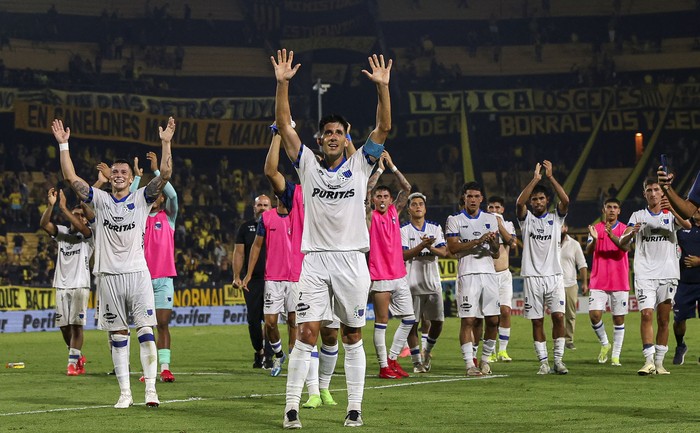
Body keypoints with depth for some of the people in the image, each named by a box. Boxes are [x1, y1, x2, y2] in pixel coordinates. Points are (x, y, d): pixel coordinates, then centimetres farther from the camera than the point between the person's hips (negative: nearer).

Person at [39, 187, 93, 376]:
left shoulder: (88, 236, 1)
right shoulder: (62, 232, 11)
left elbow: (80, 227, -22)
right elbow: (44, 224, -5)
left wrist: (63, 208, -28)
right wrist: (51, 205, -21)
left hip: (80, 285, -4)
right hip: (61, 285, 4)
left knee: (76, 325, -9)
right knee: (64, 325, 6)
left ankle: (72, 363, -7)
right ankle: (78, 357, 25)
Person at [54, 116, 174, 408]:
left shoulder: (141, 199, 6)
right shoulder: (99, 200, 10)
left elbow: (165, 175, -5)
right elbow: (71, 177, 4)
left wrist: (166, 143, -14)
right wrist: (63, 145, -2)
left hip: (137, 272, -2)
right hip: (109, 275, 2)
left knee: (146, 331, -9)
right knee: (118, 335, 4)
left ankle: (150, 389, -8)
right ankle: (125, 392, 8)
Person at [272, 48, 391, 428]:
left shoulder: (360, 164, 6)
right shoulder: (308, 164, 6)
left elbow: (384, 127, -3)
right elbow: (284, 125, 0)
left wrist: (382, 86, -14)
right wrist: (282, 83, -10)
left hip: (352, 260, 0)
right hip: (315, 259, 0)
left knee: (352, 338, 6)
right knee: (305, 335, -7)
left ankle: (354, 409, 11)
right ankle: (291, 409, -6)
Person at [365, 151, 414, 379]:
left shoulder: (394, 212, 11)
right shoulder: (371, 216, -3)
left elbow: (407, 188, 10)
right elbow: (366, 190, -17)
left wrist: (392, 166, 5)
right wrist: (380, 168, -11)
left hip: (399, 275, 6)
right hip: (380, 278, -6)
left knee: (409, 319, 7)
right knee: (381, 322, -2)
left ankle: (392, 359, 17)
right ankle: (384, 366, 1)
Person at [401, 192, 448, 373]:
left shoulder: (435, 228, 10)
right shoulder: (403, 230, 0)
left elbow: (443, 252, 0)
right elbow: (403, 255, -11)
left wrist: (430, 247, -20)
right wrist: (422, 245, -23)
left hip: (433, 283, 3)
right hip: (412, 283, -3)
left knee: (437, 321, 1)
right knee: (412, 324, -1)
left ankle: (427, 351, 26)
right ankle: (417, 361, 8)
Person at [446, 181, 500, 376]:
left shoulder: (491, 220, 15)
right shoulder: (454, 220, 4)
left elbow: (496, 254, 15)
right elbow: (452, 247, -10)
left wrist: (493, 243, -8)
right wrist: (478, 241, -17)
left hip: (489, 273, 4)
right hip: (468, 274, -4)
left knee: (493, 320, 2)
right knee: (468, 320, -7)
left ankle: (486, 358, 17)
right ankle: (470, 364, -6)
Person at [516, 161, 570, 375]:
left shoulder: (555, 218, 8)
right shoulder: (526, 219, 6)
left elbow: (565, 201, -10)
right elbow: (519, 203, -14)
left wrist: (550, 177, -13)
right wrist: (535, 179, -15)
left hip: (554, 275, 0)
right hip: (532, 276, 0)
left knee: (558, 316, -9)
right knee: (537, 321, 1)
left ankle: (558, 360, -2)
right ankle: (543, 362, 5)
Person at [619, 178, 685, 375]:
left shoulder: (670, 214, 7)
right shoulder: (638, 216, 9)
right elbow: (622, 242, -1)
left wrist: (672, 208, -31)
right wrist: (631, 233, -23)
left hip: (668, 274, 1)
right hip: (644, 275, -1)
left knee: (663, 320, 3)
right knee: (646, 314, -14)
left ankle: (659, 362, 10)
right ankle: (649, 361, -16)